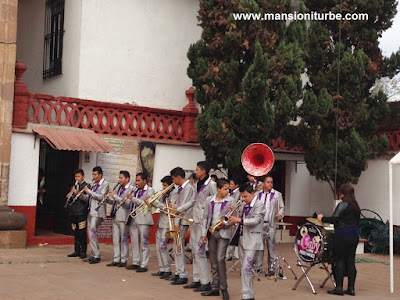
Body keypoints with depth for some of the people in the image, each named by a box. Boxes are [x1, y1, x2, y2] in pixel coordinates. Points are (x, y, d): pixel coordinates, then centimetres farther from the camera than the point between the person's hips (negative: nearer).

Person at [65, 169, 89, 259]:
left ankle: (83, 251, -1)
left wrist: (78, 193, -23)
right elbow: (70, 200, 25)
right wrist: (69, 196, 3)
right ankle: (77, 251, 15)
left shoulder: (86, 186, -1)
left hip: (81, 213, -6)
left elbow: (87, 198, -13)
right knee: (76, 233, 9)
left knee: (82, 233, -6)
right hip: (73, 213, 6)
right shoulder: (74, 186, 19)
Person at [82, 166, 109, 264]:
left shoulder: (105, 184, -4)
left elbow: (101, 197, -17)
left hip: (97, 212, -8)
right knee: (91, 233, 8)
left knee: (93, 231, -16)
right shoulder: (94, 185, 18)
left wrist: (89, 191, -13)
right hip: (90, 211, 8)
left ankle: (96, 256, -13)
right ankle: (93, 255, 13)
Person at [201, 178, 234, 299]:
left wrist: (224, 224, -19)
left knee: (220, 259, -14)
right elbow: (205, 218, 9)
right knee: (213, 261, 8)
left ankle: (223, 288, -5)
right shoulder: (209, 200, 6)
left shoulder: (231, 201, -2)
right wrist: (204, 234, 4)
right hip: (211, 233, 4)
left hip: (223, 233, -4)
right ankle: (215, 288, 16)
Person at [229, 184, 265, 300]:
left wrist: (240, 220, -26)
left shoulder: (259, 204, -8)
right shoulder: (244, 205, 14)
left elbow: (256, 220, -20)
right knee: (245, 269, 12)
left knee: (246, 269, -13)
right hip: (242, 240, 8)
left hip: (251, 241, -8)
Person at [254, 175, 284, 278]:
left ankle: (271, 270, 4)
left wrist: (280, 214, -16)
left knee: (271, 247, -1)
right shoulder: (257, 194, 13)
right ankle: (257, 267, 15)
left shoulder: (277, 194, 6)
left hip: (271, 224, -2)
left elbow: (281, 207, 4)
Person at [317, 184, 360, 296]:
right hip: (354, 236, 8)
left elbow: (334, 219, -16)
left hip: (343, 236, -8)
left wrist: (322, 218, -2)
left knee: (340, 260, -3)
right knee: (350, 261, 8)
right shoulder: (355, 206, 15)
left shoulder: (343, 205, -9)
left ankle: (339, 287, -4)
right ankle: (351, 288, 10)